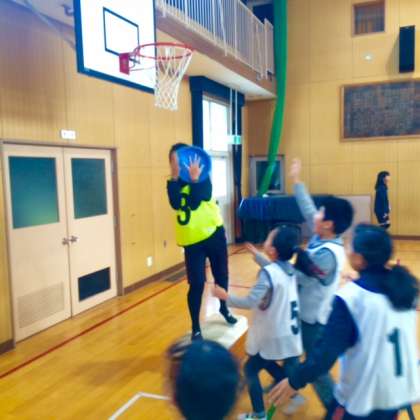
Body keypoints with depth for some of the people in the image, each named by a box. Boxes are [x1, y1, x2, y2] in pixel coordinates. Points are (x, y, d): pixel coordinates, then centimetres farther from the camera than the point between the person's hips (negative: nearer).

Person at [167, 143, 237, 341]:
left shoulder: (203, 178, -3)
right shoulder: (173, 183, 0)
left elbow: (195, 202, -21)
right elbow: (176, 204, -22)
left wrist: (194, 178, -25)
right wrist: (175, 178, -25)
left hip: (214, 234, 1)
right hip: (191, 241, -1)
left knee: (221, 275, 15)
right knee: (196, 284, -4)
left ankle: (223, 308, 44)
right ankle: (196, 328, 12)